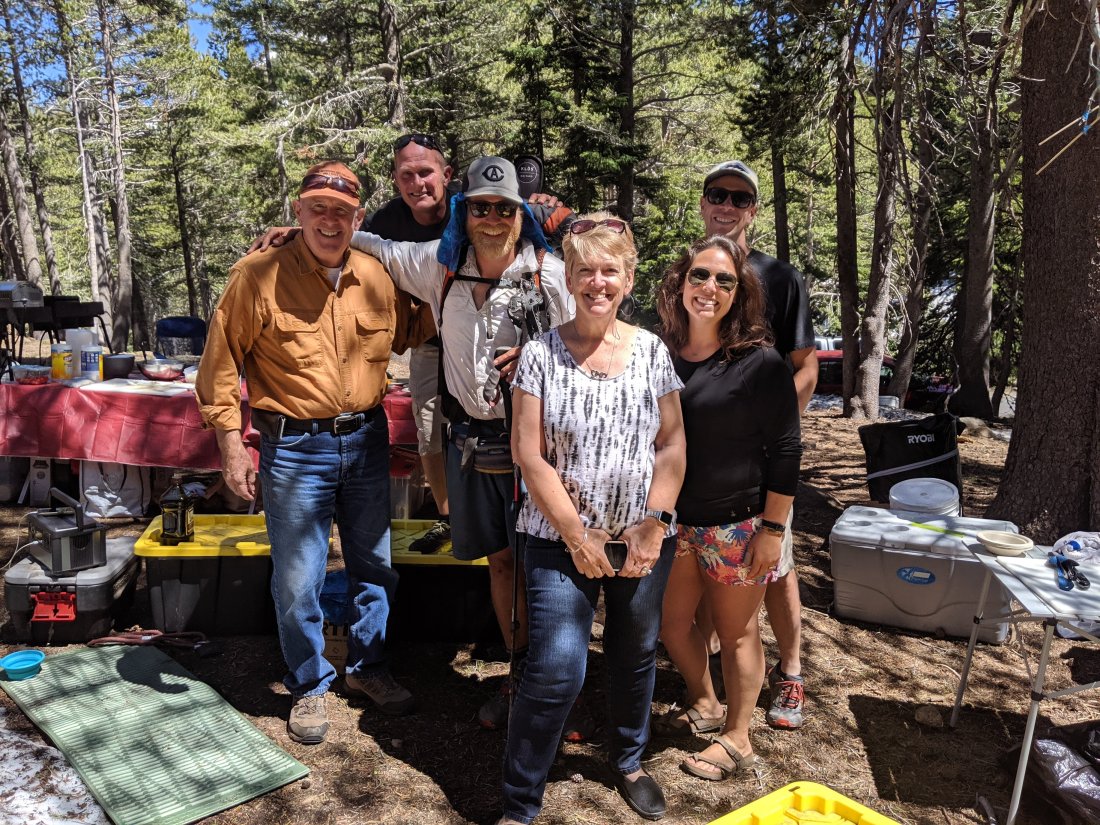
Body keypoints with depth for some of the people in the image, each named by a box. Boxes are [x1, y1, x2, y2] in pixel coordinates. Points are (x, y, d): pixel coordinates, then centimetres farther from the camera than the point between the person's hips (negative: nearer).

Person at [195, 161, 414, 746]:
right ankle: (309, 685, 29)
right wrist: (232, 448, -7)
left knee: (374, 564, 15)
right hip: (294, 448, -3)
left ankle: (367, 666, 37)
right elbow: (220, 367, -5)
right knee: (298, 578, 6)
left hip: (366, 440, 4)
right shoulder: (258, 275, -10)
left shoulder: (377, 278, 1)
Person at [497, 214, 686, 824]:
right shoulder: (540, 354, -5)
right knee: (557, 670, -7)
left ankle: (627, 760, 44)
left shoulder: (652, 351, 1)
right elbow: (528, 454, -8)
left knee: (635, 657, 16)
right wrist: (577, 536, -11)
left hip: (643, 541, 3)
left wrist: (654, 525, -9)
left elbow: (673, 445, 0)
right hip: (561, 539, -2)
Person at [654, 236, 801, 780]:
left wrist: (773, 528, -12)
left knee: (736, 633, 9)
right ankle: (704, 707, 40)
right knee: (671, 622, 15)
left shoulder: (760, 363, -13)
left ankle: (737, 739, 29)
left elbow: (785, 450, -11)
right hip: (675, 520, 5)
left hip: (737, 524, -5)